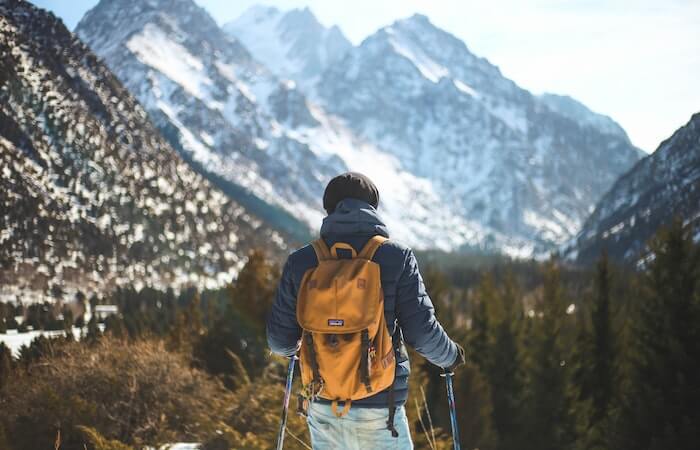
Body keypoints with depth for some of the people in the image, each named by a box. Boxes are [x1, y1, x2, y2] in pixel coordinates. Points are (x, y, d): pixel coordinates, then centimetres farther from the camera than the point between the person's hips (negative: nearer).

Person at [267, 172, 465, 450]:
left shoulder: (301, 262, -1)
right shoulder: (397, 257, -8)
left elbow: (281, 338, 3)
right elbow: (422, 333, -9)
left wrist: (290, 349, 27)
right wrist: (450, 356, 12)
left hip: (323, 408, 3)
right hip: (379, 411, -3)